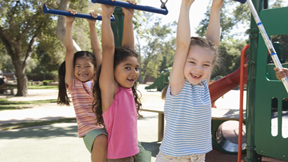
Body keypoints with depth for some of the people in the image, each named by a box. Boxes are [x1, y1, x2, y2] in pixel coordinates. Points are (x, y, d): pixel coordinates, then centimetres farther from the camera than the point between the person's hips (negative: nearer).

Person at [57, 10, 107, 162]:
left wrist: (92, 25, 13)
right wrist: (69, 24, -1)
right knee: (101, 141, -34)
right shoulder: (73, 83, 5)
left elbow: (97, 50, 12)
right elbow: (70, 50, 0)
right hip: (90, 128, -4)